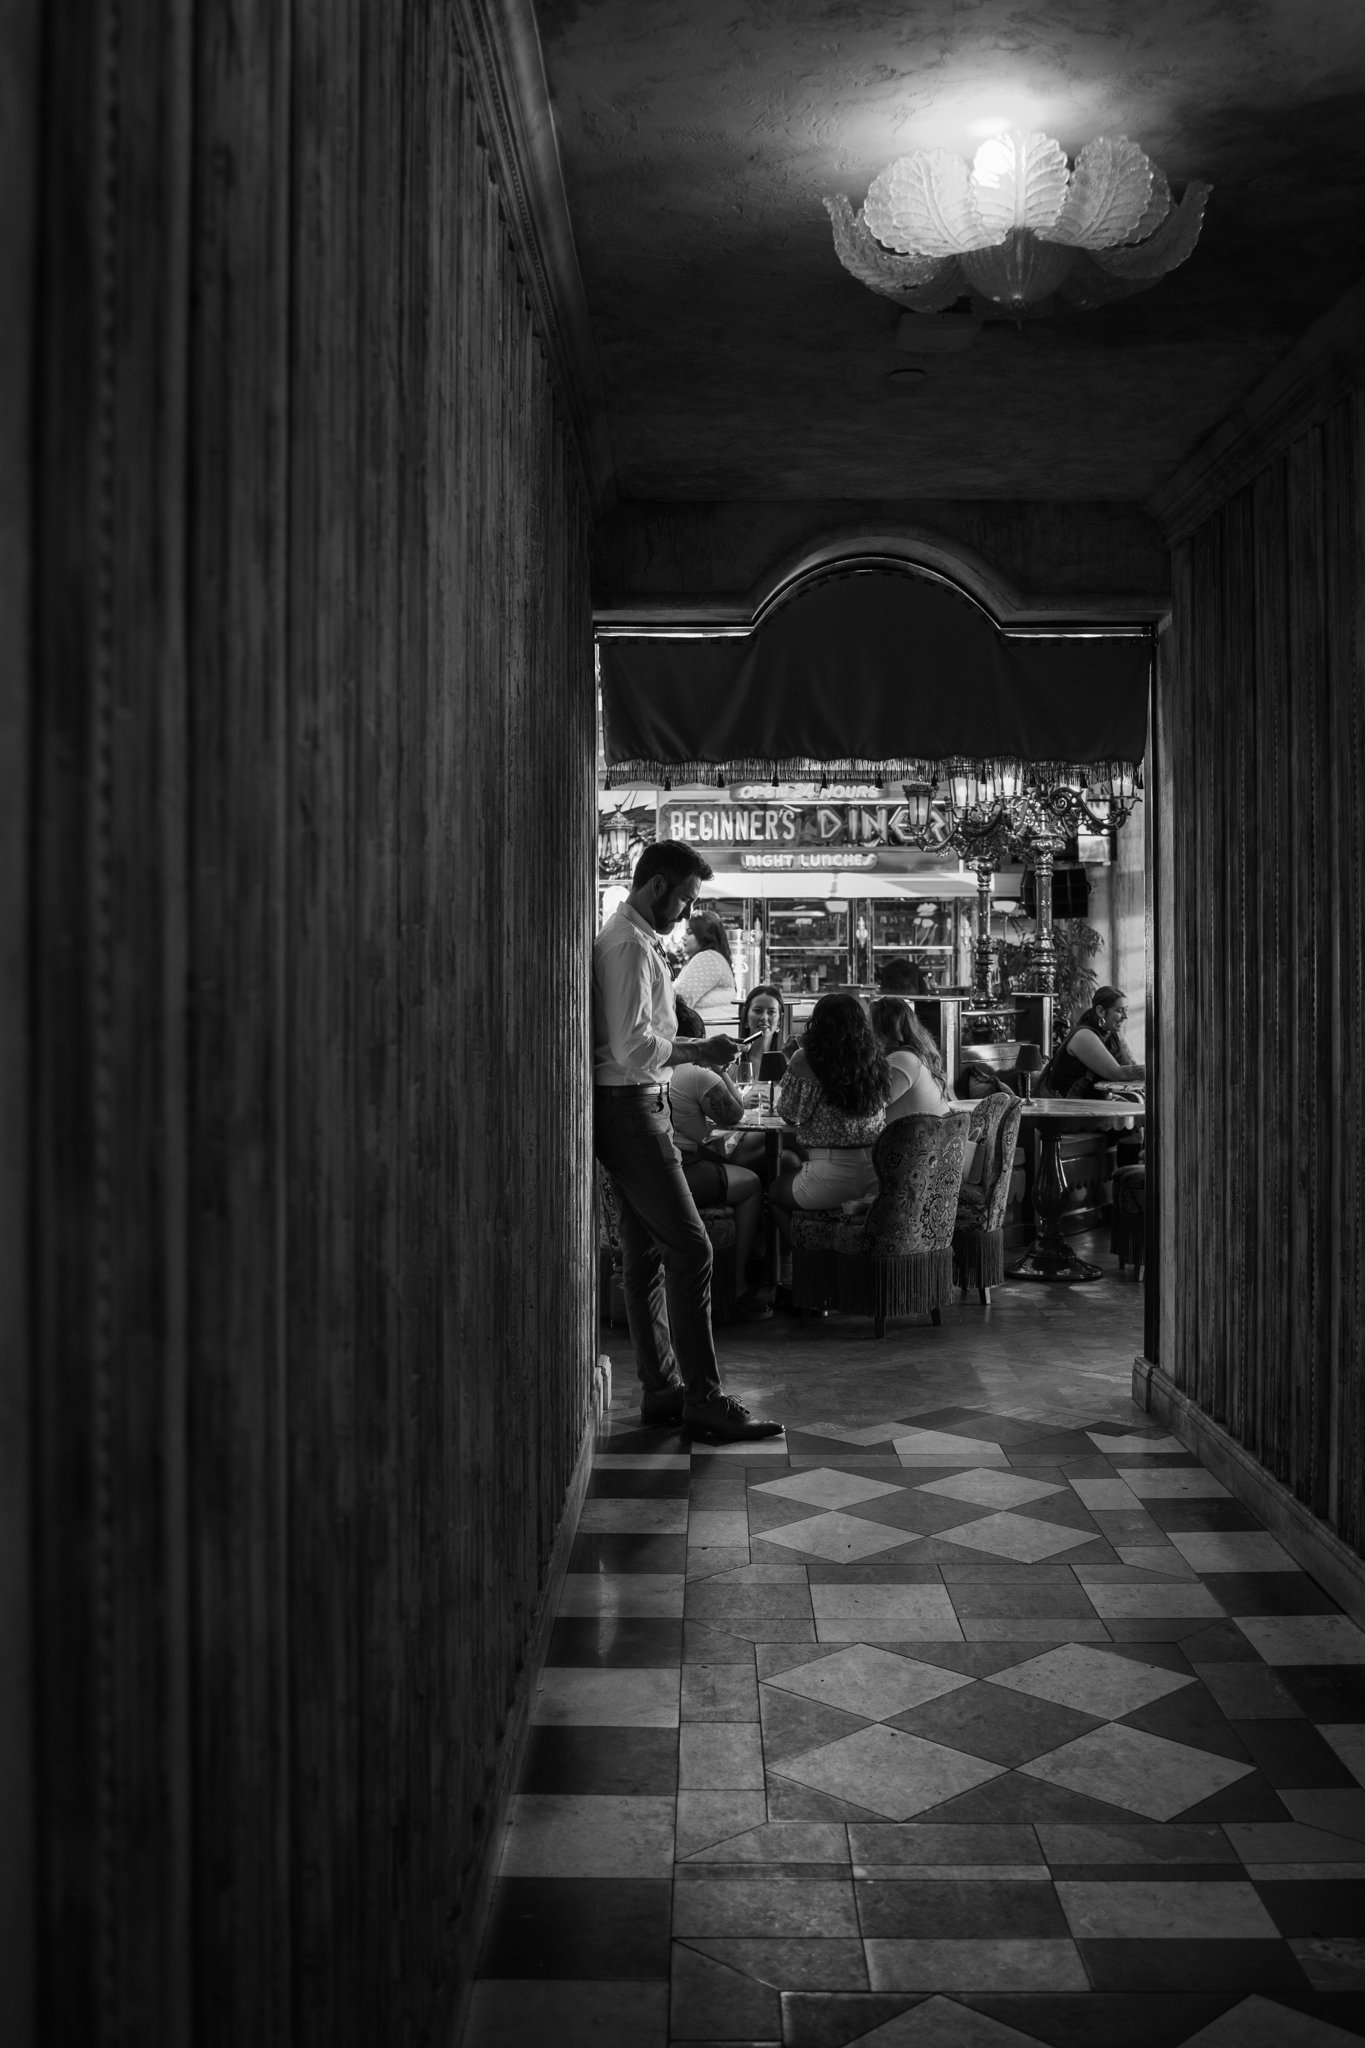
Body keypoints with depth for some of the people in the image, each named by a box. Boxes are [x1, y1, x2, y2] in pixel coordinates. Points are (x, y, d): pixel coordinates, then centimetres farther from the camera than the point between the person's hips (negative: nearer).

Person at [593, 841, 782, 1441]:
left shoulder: (638, 941, 17)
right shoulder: (628, 945, -15)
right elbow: (633, 1048, -23)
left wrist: (692, 1048, 9)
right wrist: (697, 1051, -12)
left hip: (638, 1106, 11)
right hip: (629, 1108, -11)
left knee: (646, 1252, 12)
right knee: (689, 1248, -10)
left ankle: (662, 1388, 19)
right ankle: (704, 1398, -6)